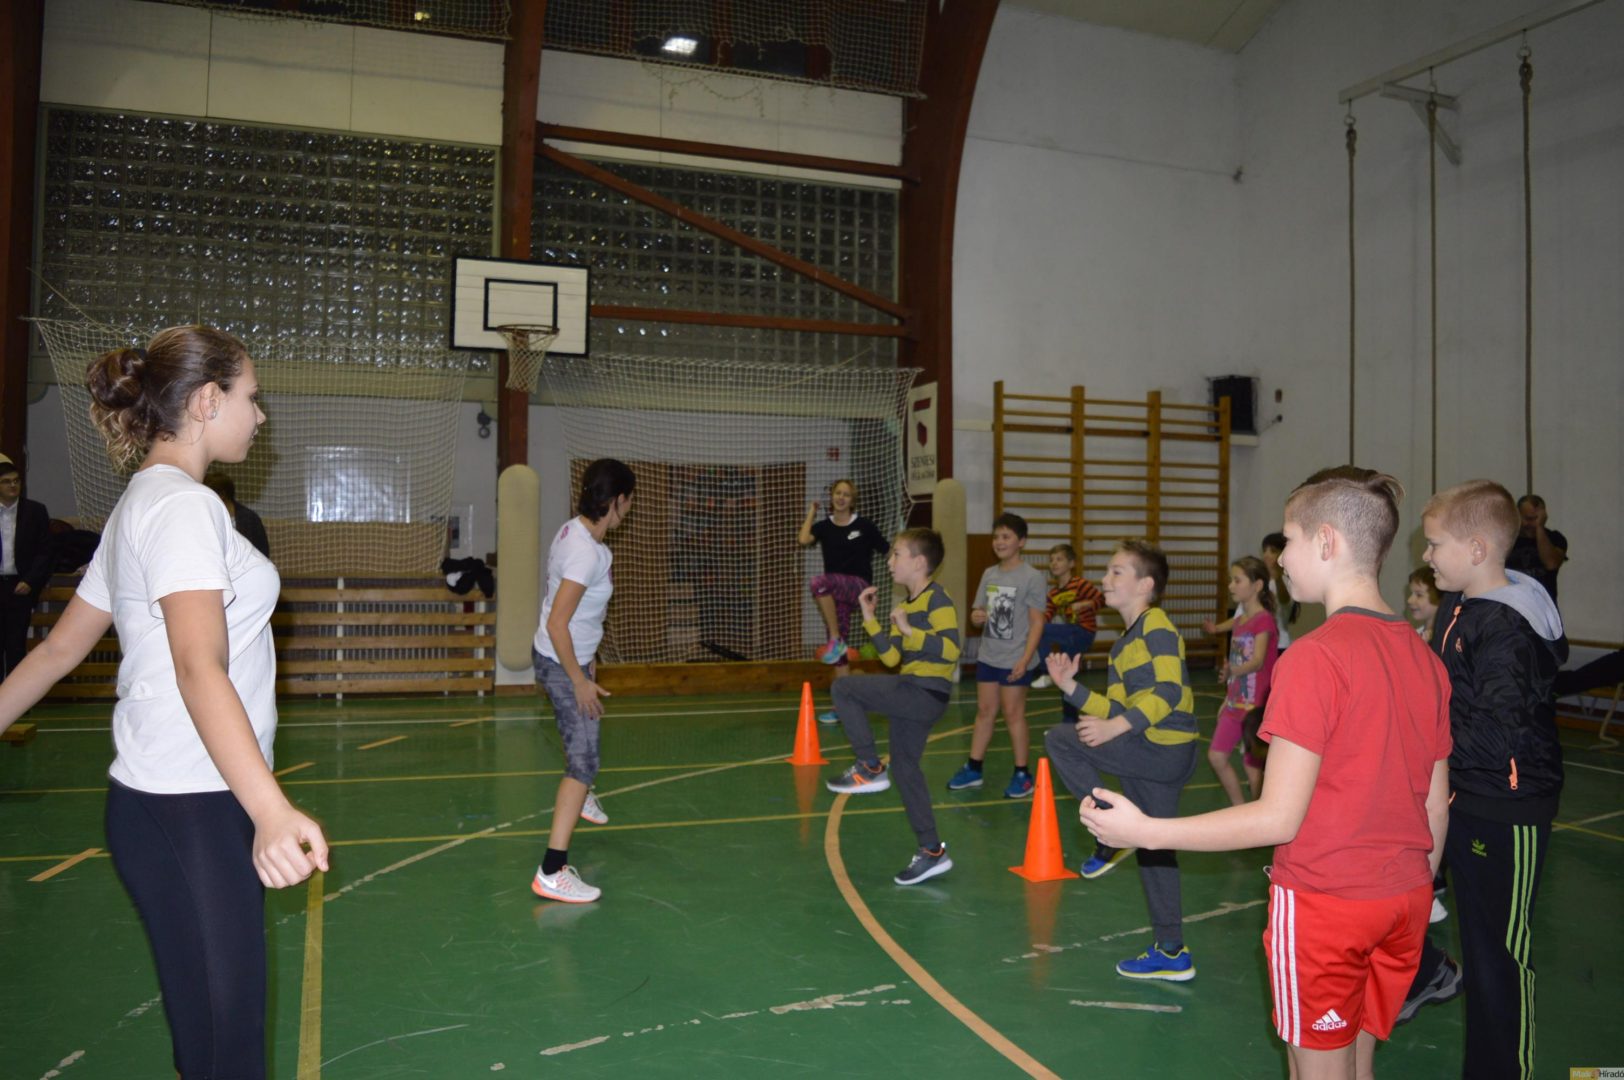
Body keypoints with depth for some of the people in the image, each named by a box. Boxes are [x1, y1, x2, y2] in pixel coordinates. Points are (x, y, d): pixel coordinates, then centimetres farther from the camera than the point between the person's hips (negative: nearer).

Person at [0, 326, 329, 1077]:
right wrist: (271, 810, -39)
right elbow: (199, 667, -28)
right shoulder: (182, 504, -14)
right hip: (190, 812, -9)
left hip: (171, 805, 9)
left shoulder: (142, 504, 15)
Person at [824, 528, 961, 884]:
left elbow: (950, 649, -23)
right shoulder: (905, 604, 16)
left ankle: (871, 768, -1)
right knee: (905, 768, 13)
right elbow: (891, 657, 14)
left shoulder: (937, 599, -11)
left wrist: (909, 631, -24)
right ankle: (931, 851, 21)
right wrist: (870, 618, 10)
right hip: (911, 694, 10)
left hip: (927, 693, -10)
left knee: (844, 689, -12)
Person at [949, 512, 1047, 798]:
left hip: (1015, 660, -5)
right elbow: (979, 612, 14)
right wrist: (976, 616, -11)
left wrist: (1025, 659, -18)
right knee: (984, 711, 12)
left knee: (1013, 713, 2)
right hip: (987, 656, 6)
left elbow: (1036, 622, -11)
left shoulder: (1032, 577, -10)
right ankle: (973, 768, 20)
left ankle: (1022, 773, 15)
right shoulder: (988, 574, 8)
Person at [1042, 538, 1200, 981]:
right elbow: (1116, 710, 17)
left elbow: (1169, 691, -23)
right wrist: (1070, 686, 6)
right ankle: (1172, 954, 23)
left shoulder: (1156, 625, -10)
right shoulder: (1123, 644, 18)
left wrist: (1115, 727, -30)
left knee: (1060, 740, -11)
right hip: (1156, 756, 10)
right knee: (1154, 852, 14)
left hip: (1165, 749, -10)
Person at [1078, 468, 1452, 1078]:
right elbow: (1435, 810, 8)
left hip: (1323, 903, -7)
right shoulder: (1426, 658, 2)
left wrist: (1145, 830, -17)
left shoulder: (1314, 656, -20)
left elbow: (1280, 817, -21)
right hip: (1403, 901, 7)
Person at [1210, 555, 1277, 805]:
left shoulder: (1264, 620, -12)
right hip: (1235, 703, 8)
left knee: (1252, 765, -1)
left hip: (1255, 706, -8)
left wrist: (1233, 670, -43)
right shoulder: (1239, 621, 12)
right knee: (1216, 757, 7)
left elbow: (1257, 662, -25)